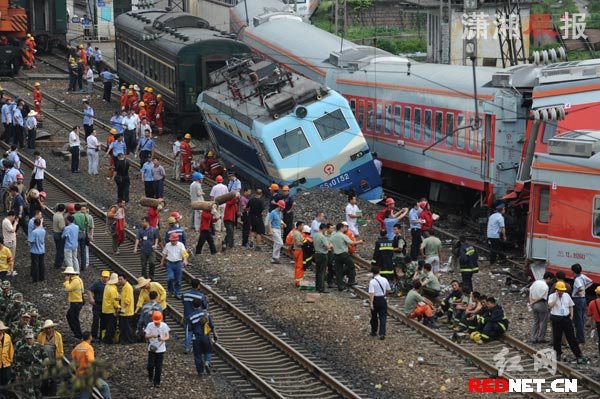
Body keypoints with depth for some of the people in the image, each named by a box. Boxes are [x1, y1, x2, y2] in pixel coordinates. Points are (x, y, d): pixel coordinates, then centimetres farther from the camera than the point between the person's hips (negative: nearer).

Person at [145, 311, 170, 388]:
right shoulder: (150, 325, -8)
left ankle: (157, 382, 16)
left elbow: (167, 336, -4)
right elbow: (146, 336, -9)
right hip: (152, 349, 0)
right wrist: (152, 336, -31)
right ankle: (150, 375, 29)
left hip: (161, 349, 0)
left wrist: (163, 339, -26)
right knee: (150, 365, -4)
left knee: (159, 367, 2)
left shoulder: (164, 326, -7)